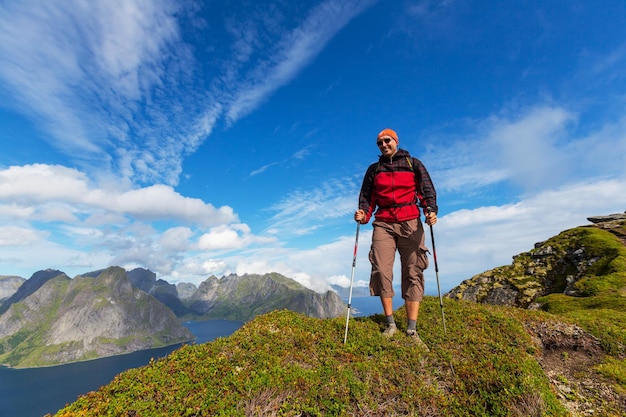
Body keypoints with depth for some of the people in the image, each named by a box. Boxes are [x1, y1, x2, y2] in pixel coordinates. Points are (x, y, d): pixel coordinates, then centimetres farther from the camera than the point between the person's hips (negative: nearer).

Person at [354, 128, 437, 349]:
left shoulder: (414, 164, 13)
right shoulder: (374, 169, 18)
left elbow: (427, 190, 5)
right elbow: (366, 196, 13)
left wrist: (431, 210, -15)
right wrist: (363, 214, -7)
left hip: (411, 223, -1)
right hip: (383, 224, 1)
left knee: (413, 274, -6)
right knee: (381, 271, -11)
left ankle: (412, 330, -1)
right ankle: (391, 324, 1)